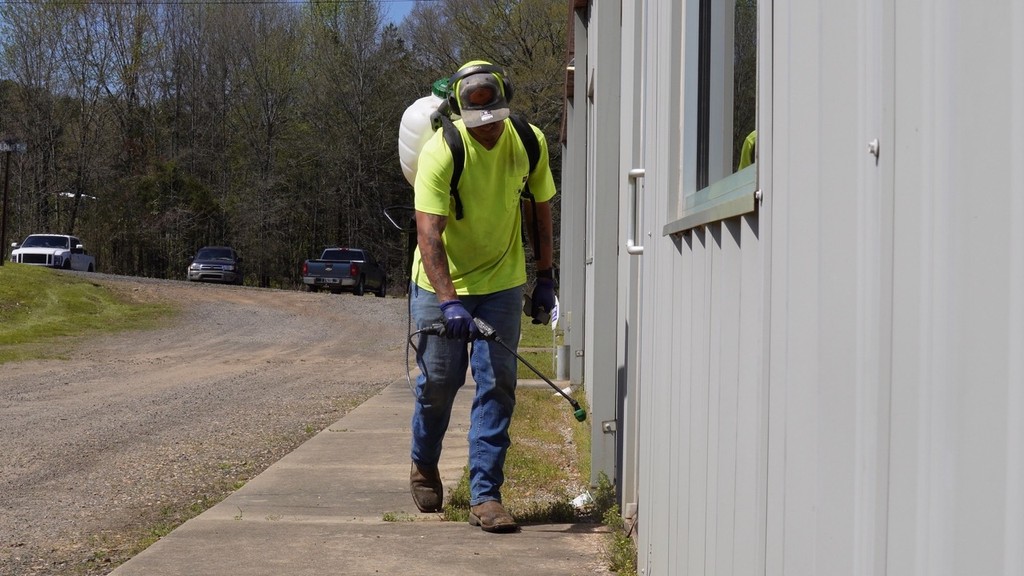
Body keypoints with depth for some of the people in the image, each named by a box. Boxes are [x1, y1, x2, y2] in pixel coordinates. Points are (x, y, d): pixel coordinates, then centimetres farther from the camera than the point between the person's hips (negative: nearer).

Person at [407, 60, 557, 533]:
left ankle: (485, 495, 0)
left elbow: (539, 209, 7)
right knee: (438, 381, 5)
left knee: (497, 384, -5)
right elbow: (428, 232, -28)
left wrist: (544, 277, 8)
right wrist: (449, 301, -38)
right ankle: (424, 467, 34)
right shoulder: (441, 151, -22)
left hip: (502, 281, 3)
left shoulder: (529, 143, -9)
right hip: (440, 282, -2)